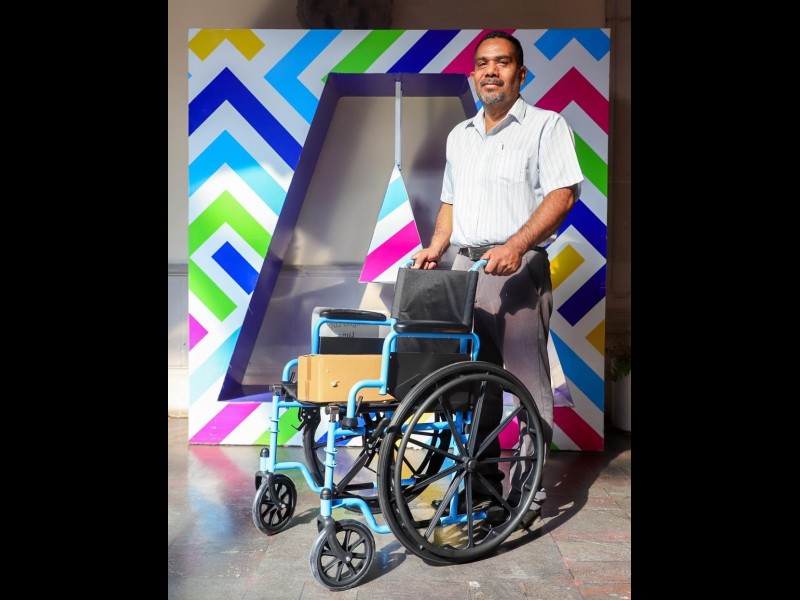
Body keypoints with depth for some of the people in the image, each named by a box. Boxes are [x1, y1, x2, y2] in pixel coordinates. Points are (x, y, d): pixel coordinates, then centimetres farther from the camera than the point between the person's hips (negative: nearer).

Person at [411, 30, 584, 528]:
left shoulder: (546, 125, 1)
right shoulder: (460, 135, 20)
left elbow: (562, 194, -10)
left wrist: (516, 245, -22)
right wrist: (437, 246, 8)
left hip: (518, 269, -6)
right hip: (465, 268, 6)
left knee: (528, 385, -3)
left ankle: (529, 492, 8)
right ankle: (482, 482, 21)